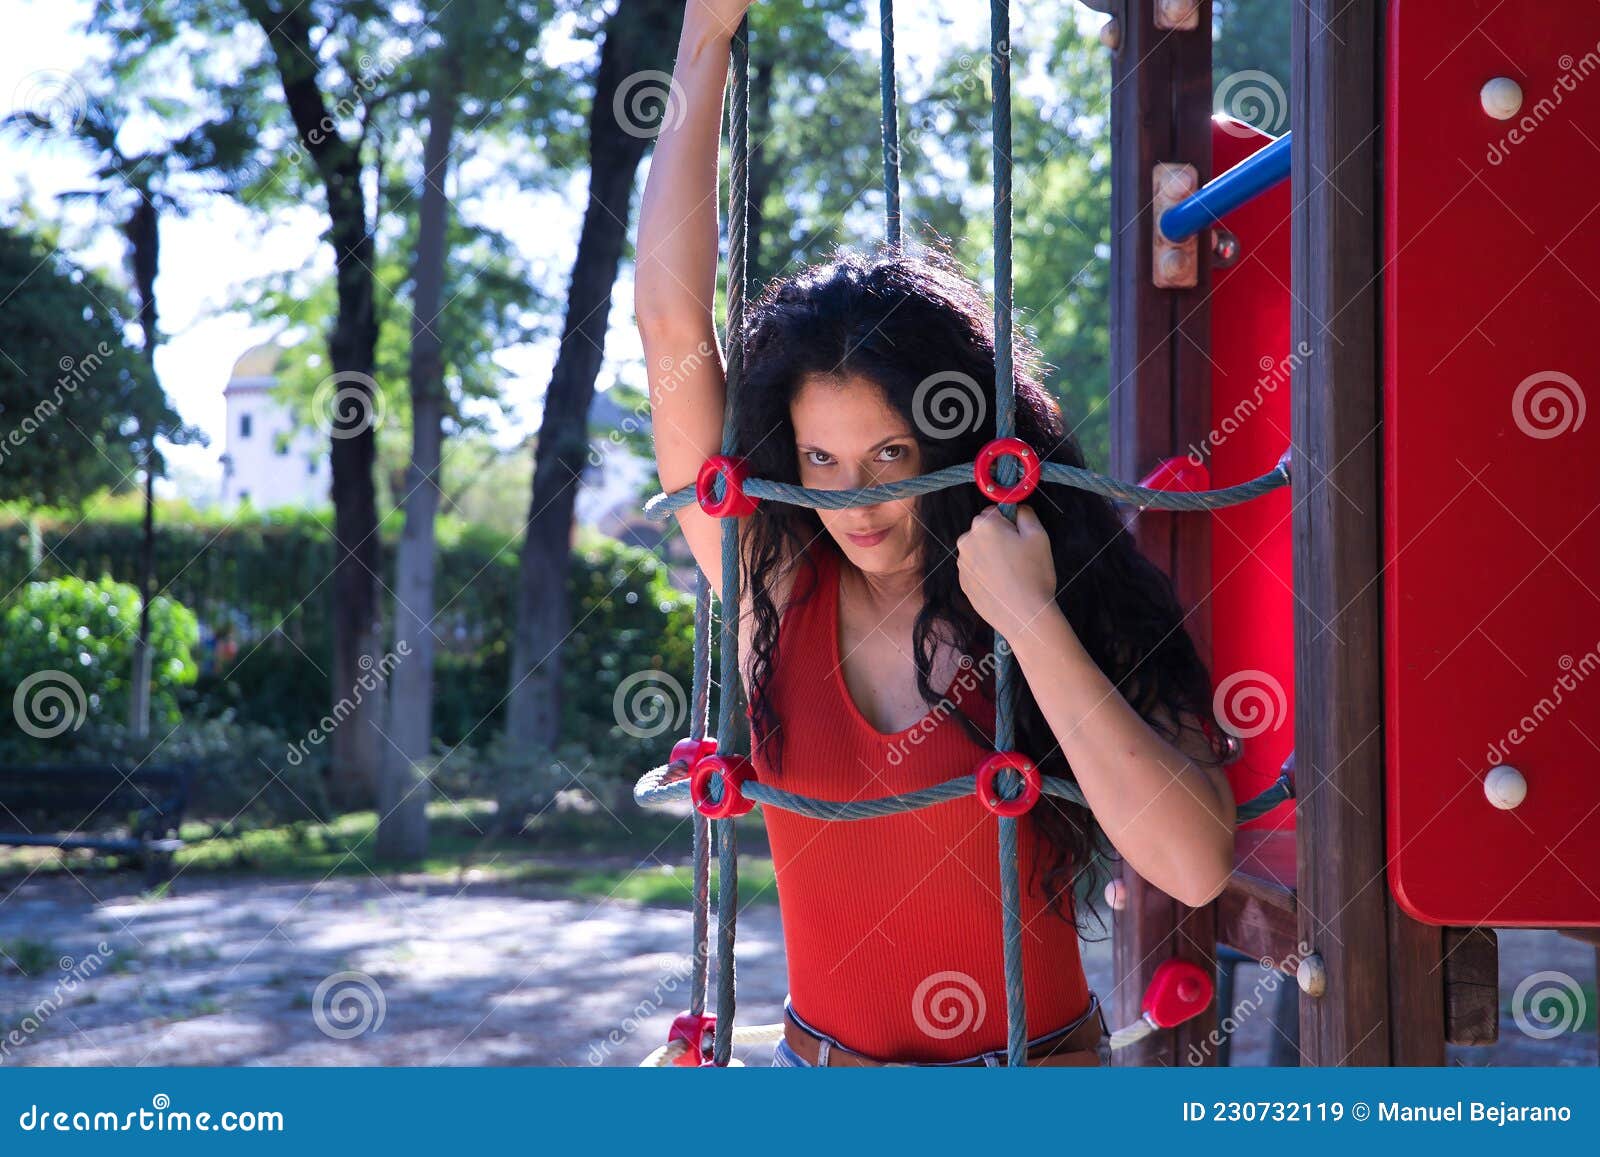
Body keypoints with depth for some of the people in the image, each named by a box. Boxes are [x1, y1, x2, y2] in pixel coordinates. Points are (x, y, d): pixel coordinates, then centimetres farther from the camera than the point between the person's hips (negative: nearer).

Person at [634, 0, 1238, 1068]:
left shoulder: (1083, 604, -7)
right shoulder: (774, 586, 0)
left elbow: (1195, 867, -19)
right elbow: (672, 319, -4)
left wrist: (1031, 621, -20)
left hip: (1040, 1055, -2)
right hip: (817, 1054, 2)